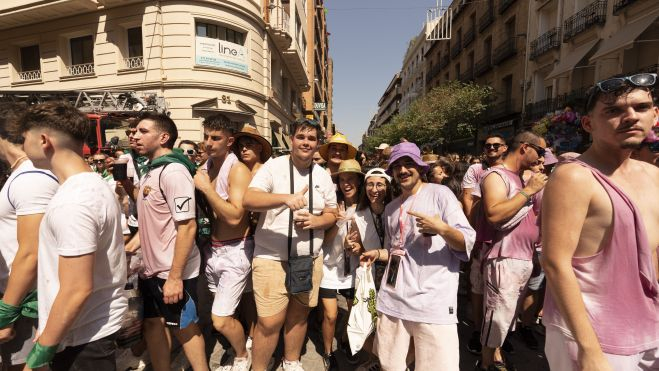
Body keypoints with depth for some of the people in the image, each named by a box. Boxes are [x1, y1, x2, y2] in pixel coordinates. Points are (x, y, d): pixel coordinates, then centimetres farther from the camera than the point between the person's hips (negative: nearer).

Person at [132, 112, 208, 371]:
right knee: (153, 322, 20)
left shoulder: (173, 170, -19)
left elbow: (187, 226, -25)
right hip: (151, 268, 8)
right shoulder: (150, 171, 8)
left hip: (173, 272, -8)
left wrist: (175, 276, -25)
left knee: (183, 327, 9)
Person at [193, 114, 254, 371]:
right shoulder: (204, 168, 5)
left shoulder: (238, 170, -16)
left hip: (234, 251, -7)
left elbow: (234, 216, -25)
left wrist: (206, 187, -21)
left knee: (220, 321, -3)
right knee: (212, 313, 19)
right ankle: (238, 343, 45)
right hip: (211, 249, 7)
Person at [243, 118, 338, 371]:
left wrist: (314, 221, -13)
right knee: (270, 321, -2)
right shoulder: (273, 166, -8)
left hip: (310, 258, 4)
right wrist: (286, 198, -36)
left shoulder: (323, 175, 5)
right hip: (272, 258, -4)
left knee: (299, 313, 18)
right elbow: (248, 201, -20)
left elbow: (332, 214, 10)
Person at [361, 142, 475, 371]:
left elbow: (468, 242, -7)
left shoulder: (439, 193, -2)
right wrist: (378, 254, 5)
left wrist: (440, 228, -25)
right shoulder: (391, 208, 16)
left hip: (433, 303, -5)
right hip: (392, 300, 6)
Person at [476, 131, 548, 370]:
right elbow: (493, 214, -26)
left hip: (525, 258, 9)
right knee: (498, 314, -3)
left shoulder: (521, 177, 17)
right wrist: (528, 190, -19)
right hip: (504, 259, -9)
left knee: (508, 313, 18)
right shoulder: (496, 175, -11)